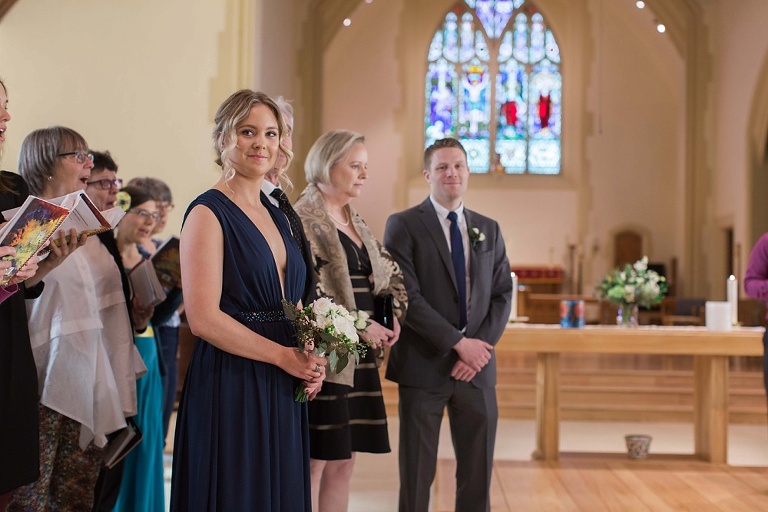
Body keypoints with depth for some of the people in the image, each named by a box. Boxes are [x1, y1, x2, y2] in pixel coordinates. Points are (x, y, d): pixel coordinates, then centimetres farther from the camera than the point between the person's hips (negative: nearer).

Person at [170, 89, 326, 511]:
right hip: (230, 385, -7)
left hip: (282, 389, 8)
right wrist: (285, 356, -13)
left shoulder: (276, 214, 14)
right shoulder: (208, 212, -9)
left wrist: (309, 362, 2)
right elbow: (203, 318, -17)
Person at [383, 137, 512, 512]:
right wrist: (458, 343, -14)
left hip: (477, 367, 4)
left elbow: (502, 295, 8)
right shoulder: (403, 225, -3)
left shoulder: (489, 229, 12)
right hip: (424, 367, -4)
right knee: (417, 474, 4)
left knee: (478, 473, 8)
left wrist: (480, 347, -7)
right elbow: (406, 296, -12)